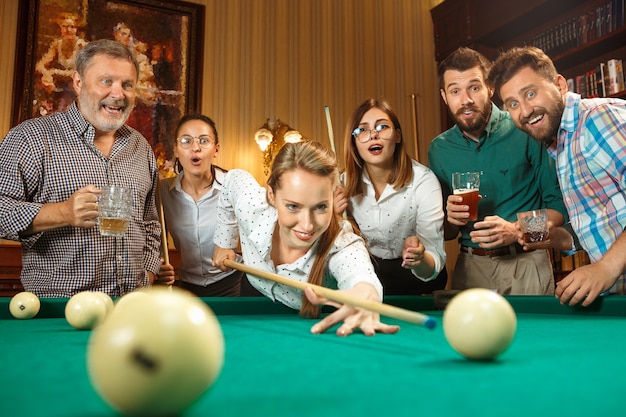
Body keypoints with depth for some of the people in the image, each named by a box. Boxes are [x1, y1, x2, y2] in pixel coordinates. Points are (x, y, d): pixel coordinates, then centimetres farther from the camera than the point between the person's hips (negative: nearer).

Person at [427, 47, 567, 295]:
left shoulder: (525, 132, -8)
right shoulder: (439, 150, 2)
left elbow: (558, 205, -4)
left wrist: (517, 230, -20)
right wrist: (451, 220, -12)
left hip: (527, 265, -2)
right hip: (470, 267, 3)